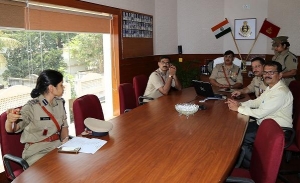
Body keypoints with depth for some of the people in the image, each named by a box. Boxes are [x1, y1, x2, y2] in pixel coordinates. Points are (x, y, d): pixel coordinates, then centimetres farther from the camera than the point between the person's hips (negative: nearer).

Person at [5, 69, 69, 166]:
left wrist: (65, 141, -4)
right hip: (37, 151, -5)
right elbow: (10, 129, -20)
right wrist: (10, 120, -43)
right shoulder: (32, 107, -14)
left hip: (57, 146, 6)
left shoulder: (60, 102, 4)